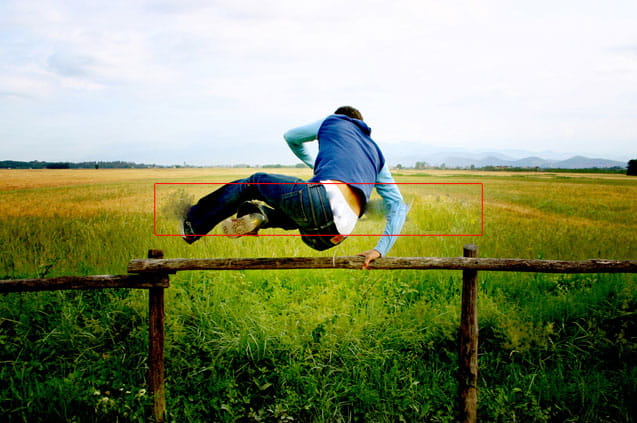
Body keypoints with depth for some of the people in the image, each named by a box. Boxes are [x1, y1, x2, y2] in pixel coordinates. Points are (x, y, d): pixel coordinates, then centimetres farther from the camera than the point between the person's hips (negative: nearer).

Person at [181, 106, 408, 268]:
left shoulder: (333, 121, 25)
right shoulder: (376, 155, 33)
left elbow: (291, 137, 42)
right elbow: (398, 205, 22)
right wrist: (380, 250, 17)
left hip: (322, 198, -4)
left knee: (254, 182, 20)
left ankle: (194, 224, 28)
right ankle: (260, 215, 8)